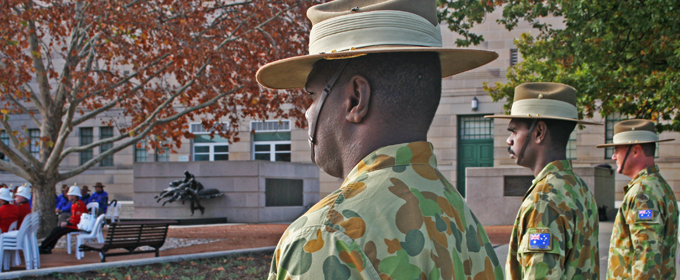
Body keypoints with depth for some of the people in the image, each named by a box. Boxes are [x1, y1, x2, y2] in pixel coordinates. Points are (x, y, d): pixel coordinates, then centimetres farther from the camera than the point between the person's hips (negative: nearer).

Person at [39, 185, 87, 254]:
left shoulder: (79, 205, -18)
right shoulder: (74, 204, 15)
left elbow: (77, 219, -22)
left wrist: (67, 223, -16)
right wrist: (68, 221, 7)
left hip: (77, 226, -10)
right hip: (74, 224, 10)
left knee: (58, 231, -15)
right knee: (55, 229, 1)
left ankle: (42, 246, -9)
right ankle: (48, 248, -4)